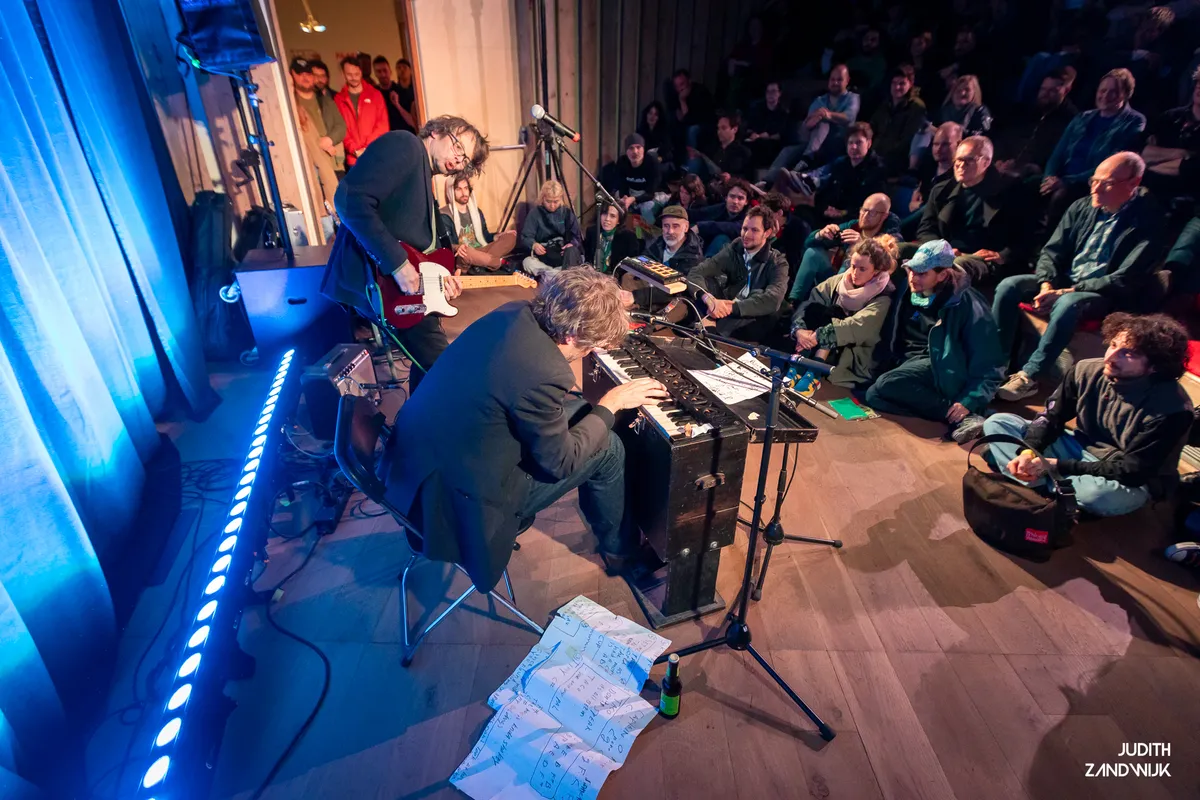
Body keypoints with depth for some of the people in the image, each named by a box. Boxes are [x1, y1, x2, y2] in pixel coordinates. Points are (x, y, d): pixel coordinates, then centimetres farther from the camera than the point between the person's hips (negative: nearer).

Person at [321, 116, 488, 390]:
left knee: (428, 363, 19)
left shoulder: (425, 180, 24)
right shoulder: (404, 146, -5)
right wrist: (397, 263, -22)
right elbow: (350, 200, -20)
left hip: (400, 279, 10)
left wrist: (440, 279, 3)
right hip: (372, 276, -10)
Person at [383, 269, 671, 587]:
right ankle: (619, 548, 28)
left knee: (575, 410, 16)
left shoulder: (516, 312, -8)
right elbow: (561, 461, -15)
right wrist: (611, 403, -5)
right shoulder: (540, 374, -32)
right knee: (609, 448, 2)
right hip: (456, 492, -8)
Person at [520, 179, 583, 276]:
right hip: (544, 256, 0)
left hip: (564, 253, 1)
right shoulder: (535, 213, 1)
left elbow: (577, 236, 3)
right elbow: (525, 237, -4)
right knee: (528, 262, -33)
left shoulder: (567, 212, 6)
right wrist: (534, 245, -28)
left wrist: (572, 244, -21)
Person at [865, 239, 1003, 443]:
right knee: (873, 395, -25)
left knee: (886, 384, -33)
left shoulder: (966, 304, -10)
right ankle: (958, 417, -25)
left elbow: (988, 364, -12)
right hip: (908, 364, 6)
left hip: (942, 370, -6)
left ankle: (962, 416, -25)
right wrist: (878, 367, -3)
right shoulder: (908, 294, 5)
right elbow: (889, 339, 12)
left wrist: (969, 402, -24)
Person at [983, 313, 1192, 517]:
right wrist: (1028, 452, -21)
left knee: (1098, 493, -43)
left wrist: (1058, 466, -27)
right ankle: (1036, 489, -27)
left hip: (1132, 481, -5)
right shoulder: (1087, 371, -12)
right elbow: (1051, 417, -2)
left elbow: (1131, 472, -24)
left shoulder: (1171, 408, -24)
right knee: (997, 423, -9)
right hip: (1081, 449, 5)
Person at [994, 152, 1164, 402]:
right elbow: (1052, 251, 6)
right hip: (1063, 281, 6)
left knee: (1068, 304, -38)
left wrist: (1067, 292, -23)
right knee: (1008, 286, -19)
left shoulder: (1147, 220, -10)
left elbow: (1125, 280, -16)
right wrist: (1047, 284, -13)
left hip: (1108, 295, -5)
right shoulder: (1082, 207, 5)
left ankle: (1029, 376, -31)